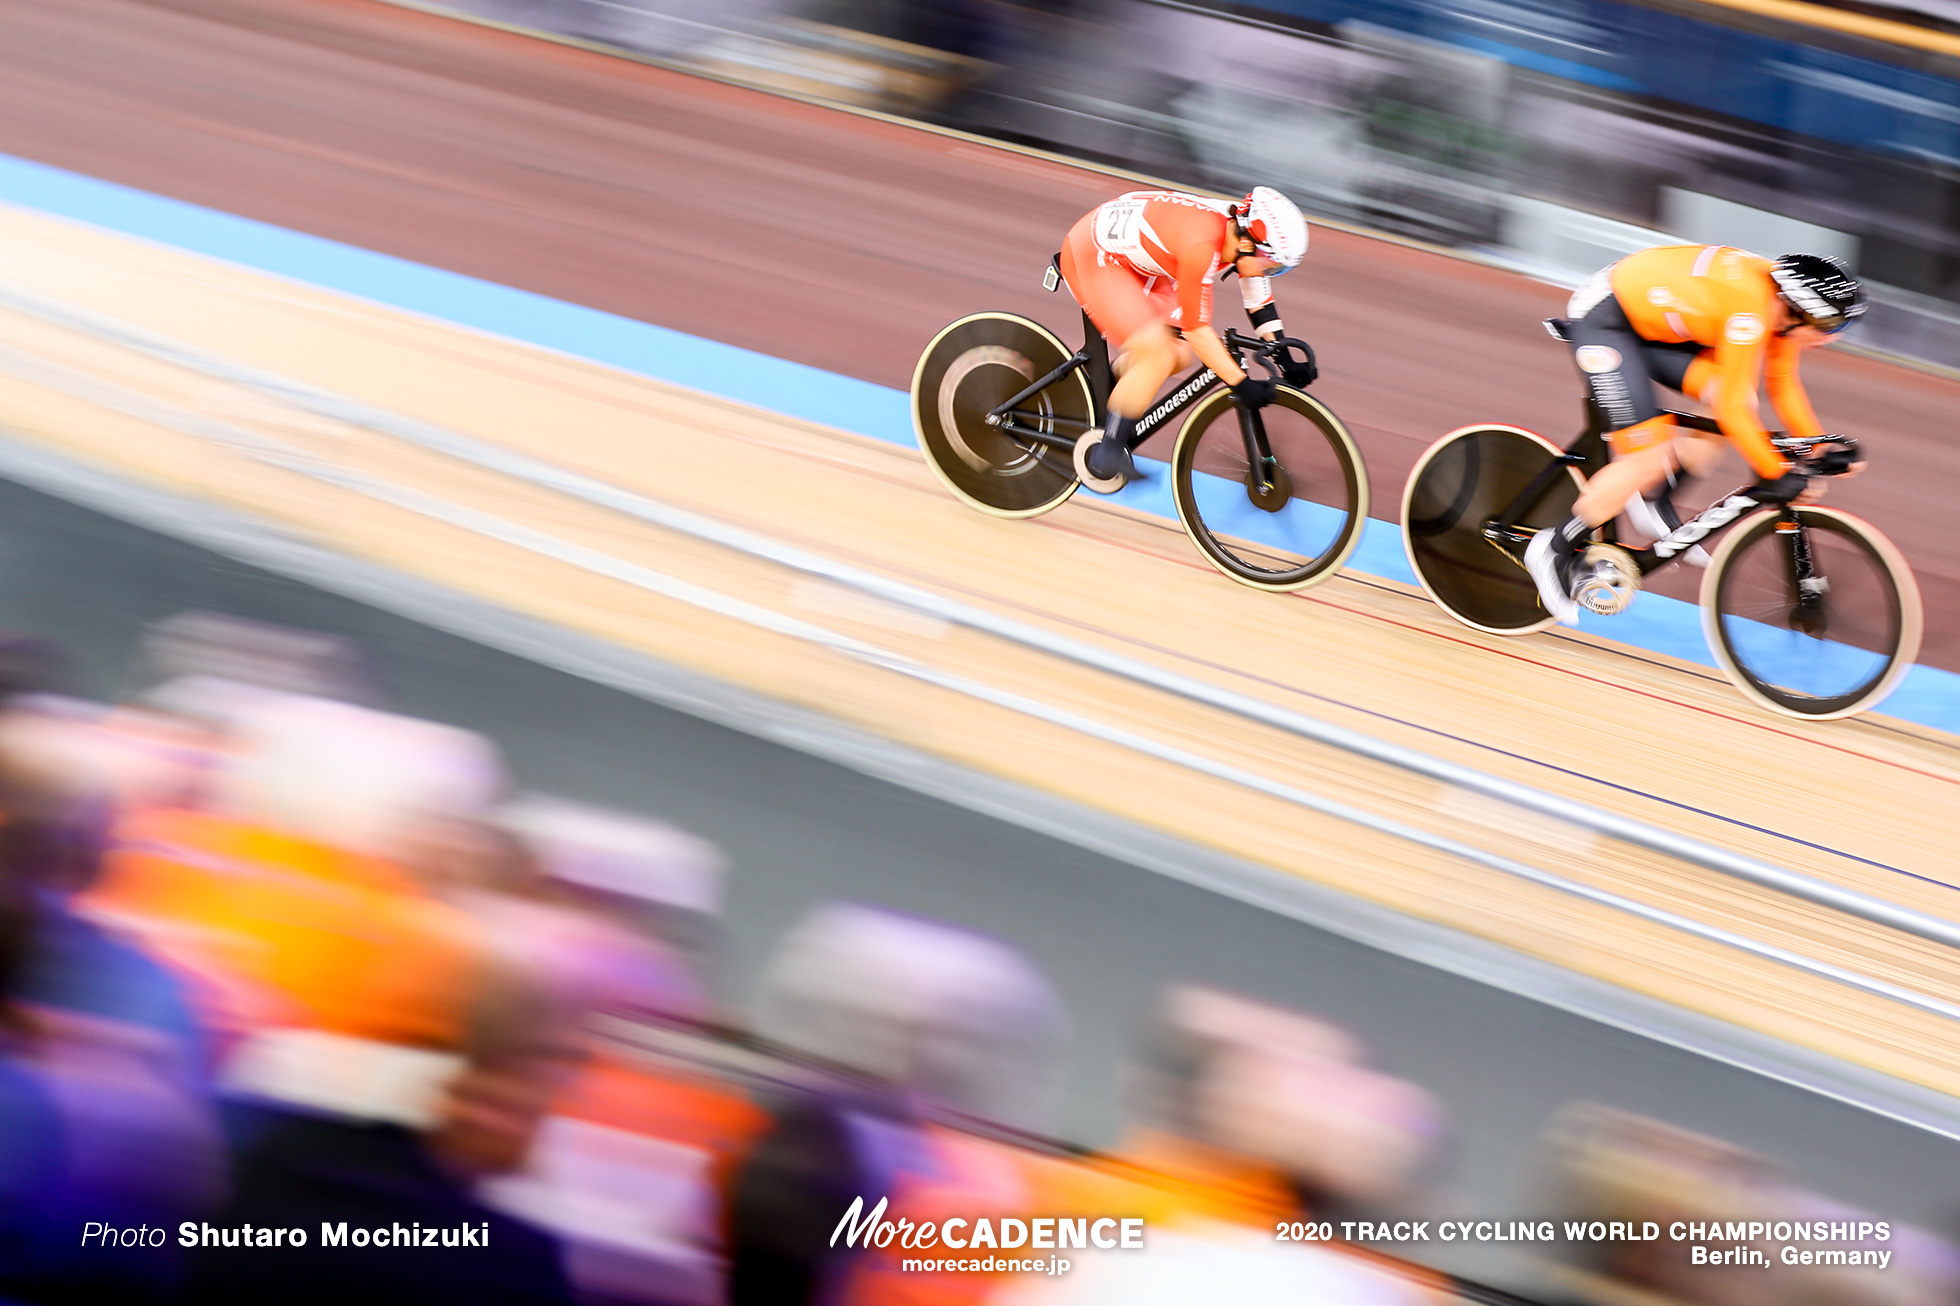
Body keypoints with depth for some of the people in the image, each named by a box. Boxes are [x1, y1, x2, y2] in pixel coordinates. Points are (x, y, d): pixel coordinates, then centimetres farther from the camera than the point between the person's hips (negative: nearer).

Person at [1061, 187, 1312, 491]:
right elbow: (1196, 328, -31)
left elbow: (1261, 305, 3)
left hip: (1131, 258, 9)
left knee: (1179, 356, 0)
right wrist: (1241, 384, -29)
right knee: (1159, 356, -20)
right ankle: (1105, 452, -8)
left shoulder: (1244, 232, -11)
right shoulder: (1201, 245, -36)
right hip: (1090, 259, -9)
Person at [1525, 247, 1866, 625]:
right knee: (1650, 458, -14)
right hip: (1602, 320, -9)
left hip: (1648, 317, 9)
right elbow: (1731, 408, -28)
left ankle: (1652, 500, 6)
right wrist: (1776, 474, -25)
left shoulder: (1782, 300, -5)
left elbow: (1783, 386, 9)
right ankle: (1554, 550, 0)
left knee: (1741, 400, -6)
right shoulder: (1750, 310, -31)